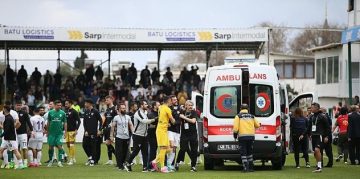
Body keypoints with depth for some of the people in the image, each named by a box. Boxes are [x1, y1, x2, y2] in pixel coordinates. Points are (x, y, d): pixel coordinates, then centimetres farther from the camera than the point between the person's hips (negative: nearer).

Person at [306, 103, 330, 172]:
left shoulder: (322, 116, -7)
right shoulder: (311, 116, 13)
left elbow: (327, 127, -5)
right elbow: (309, 127, 22)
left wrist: (326, 136, -8)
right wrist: (309, 134, 16)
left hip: (319, 136, -7)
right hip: (313, 136, 7)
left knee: (317, 150, -20)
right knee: (315, 152, 8)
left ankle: (319, 166, -18)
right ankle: (318, 165, 20)